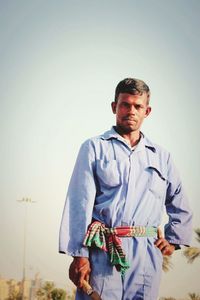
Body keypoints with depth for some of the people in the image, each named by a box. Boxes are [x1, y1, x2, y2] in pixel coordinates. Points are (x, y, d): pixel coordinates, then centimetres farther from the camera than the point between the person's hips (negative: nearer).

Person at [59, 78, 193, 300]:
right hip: (102, 253, -3)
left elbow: (181, 208, 30)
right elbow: (80, 204, -1)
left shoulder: (161, 156, 20)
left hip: (147, 256, 3)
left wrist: (173, 240, 18)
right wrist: (79, 255, -9)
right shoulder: (95, 148, 9)